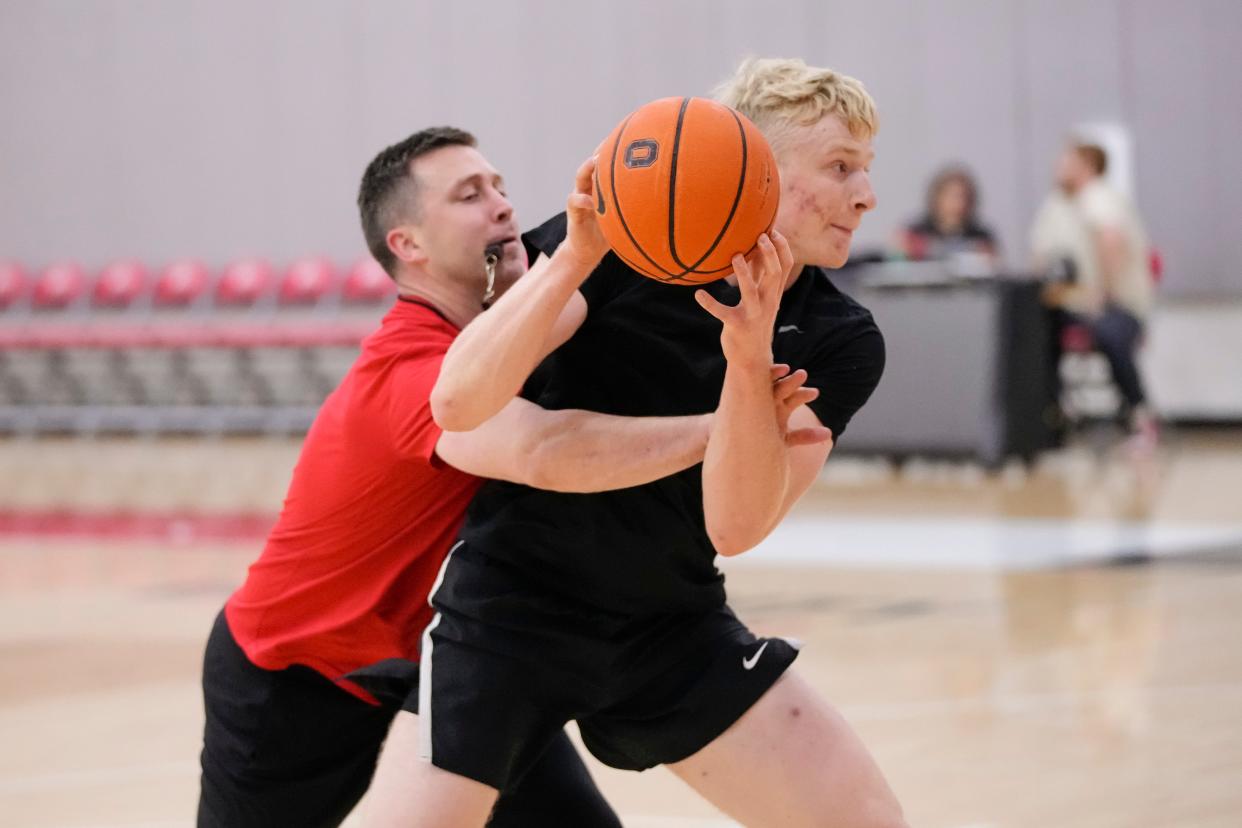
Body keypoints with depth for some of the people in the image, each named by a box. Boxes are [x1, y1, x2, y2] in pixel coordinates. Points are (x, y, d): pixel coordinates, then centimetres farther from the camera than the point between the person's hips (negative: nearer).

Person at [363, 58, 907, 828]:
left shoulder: (841, 342, -7)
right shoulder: (622, 239, -14)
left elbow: (735, 526, -18)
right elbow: (460, 403, -25)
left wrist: (749, 359, -33)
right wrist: (579, 254, -34)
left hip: (675, 627, 3)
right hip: (511, 606, -3)